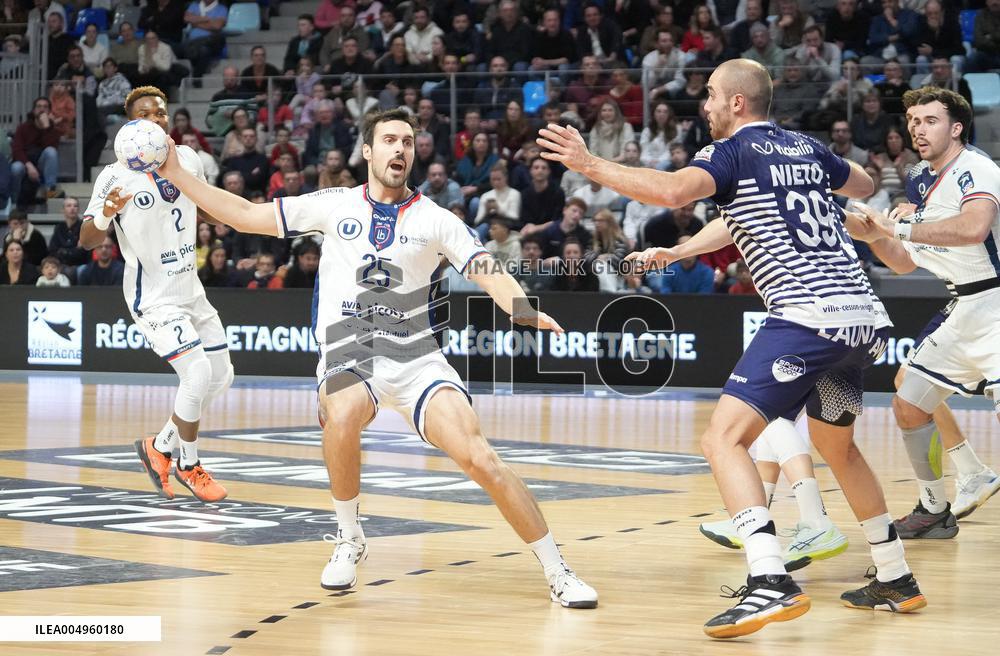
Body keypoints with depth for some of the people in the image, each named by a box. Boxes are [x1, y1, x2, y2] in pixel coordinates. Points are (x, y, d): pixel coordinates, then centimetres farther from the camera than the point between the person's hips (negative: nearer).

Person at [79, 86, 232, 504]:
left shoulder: (188, 159, 0)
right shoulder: (116, 176, -16)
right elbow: (86, 240, -20)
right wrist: (106, 215, -37)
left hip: (191, 291, 7)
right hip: (154, 299, -7)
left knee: (221, 378, 14)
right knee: (198, 374, -19)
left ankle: (160, 447, 29)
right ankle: (189, 467, 3)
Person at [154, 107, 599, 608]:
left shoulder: (435, 220, 4)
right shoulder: (335, 206, 7)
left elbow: (488, 273, -6)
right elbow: (247, 216, 10)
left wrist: (528, 312, -27)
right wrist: (176, 175, 6)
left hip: (414, 355, 0)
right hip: (348, 353, 0)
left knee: (477, 455, -18)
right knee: (342, 417, -35)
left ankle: (557, 571, -6)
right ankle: (349, 541, -9)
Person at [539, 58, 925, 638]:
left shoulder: (735, 152, -1)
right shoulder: (808, 149, 19)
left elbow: (672, 191, -21)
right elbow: (865, 186, 39)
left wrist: (589, 164, -12)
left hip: (808, 317, -8)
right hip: (863, 314, 8)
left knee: (725, 438, -10)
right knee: (837, 445, 27)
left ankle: (772, 583, -26)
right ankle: (897, 581, 32)